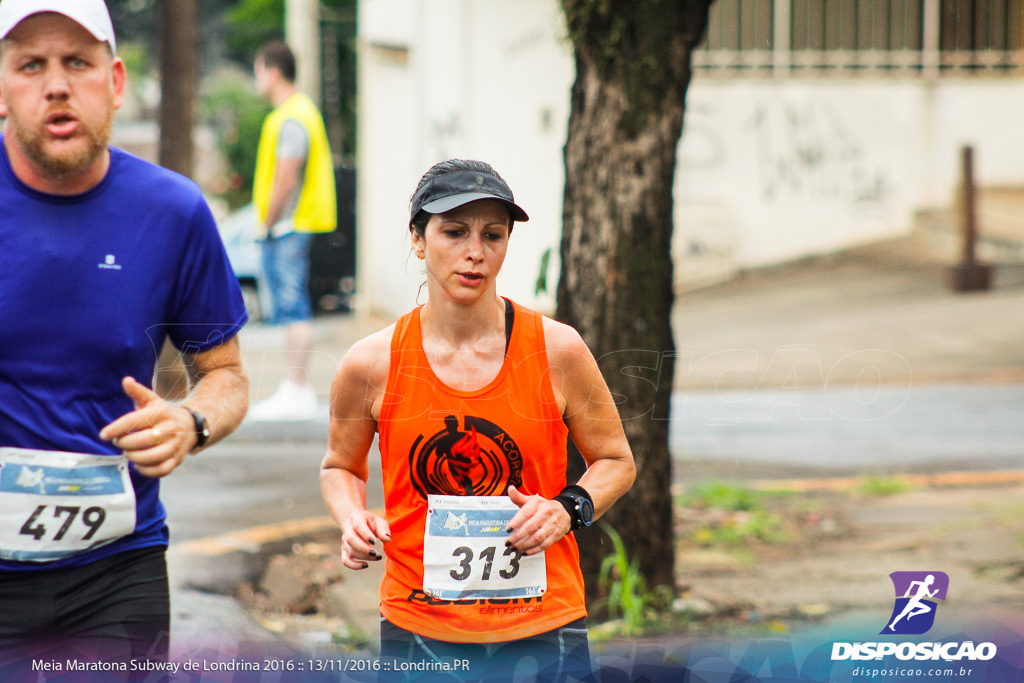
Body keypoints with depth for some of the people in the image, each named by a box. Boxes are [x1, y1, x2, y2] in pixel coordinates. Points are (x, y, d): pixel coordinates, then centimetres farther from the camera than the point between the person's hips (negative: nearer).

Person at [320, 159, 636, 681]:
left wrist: (568, 509, -9)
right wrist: (354, 521, -5)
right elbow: (340, 467, 15)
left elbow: (616, 461, 9)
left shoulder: (556, 350, -3)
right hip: (417, 632, 0)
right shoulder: (372, 365, -3)